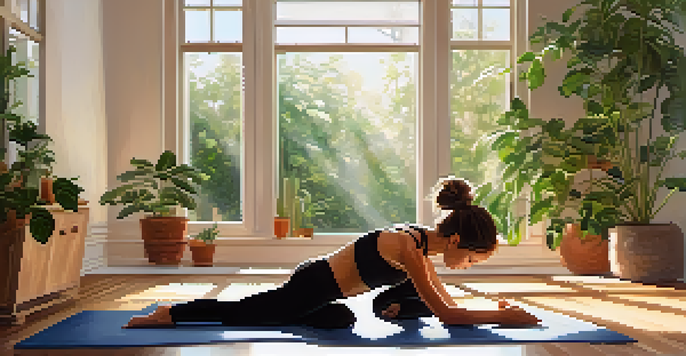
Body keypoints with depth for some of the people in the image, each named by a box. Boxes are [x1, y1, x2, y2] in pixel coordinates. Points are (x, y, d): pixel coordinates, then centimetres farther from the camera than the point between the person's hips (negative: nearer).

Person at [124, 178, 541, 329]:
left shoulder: (420, 240, 4)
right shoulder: (410, 249, -24)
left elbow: (445, 300, 13)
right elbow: (447, 314, -21)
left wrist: (496, 309, 5)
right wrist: (503, 317, -16)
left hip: (319, 281, 9)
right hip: (312, 286, -9)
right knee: (242, 311, 1)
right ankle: (169, 315, 13)